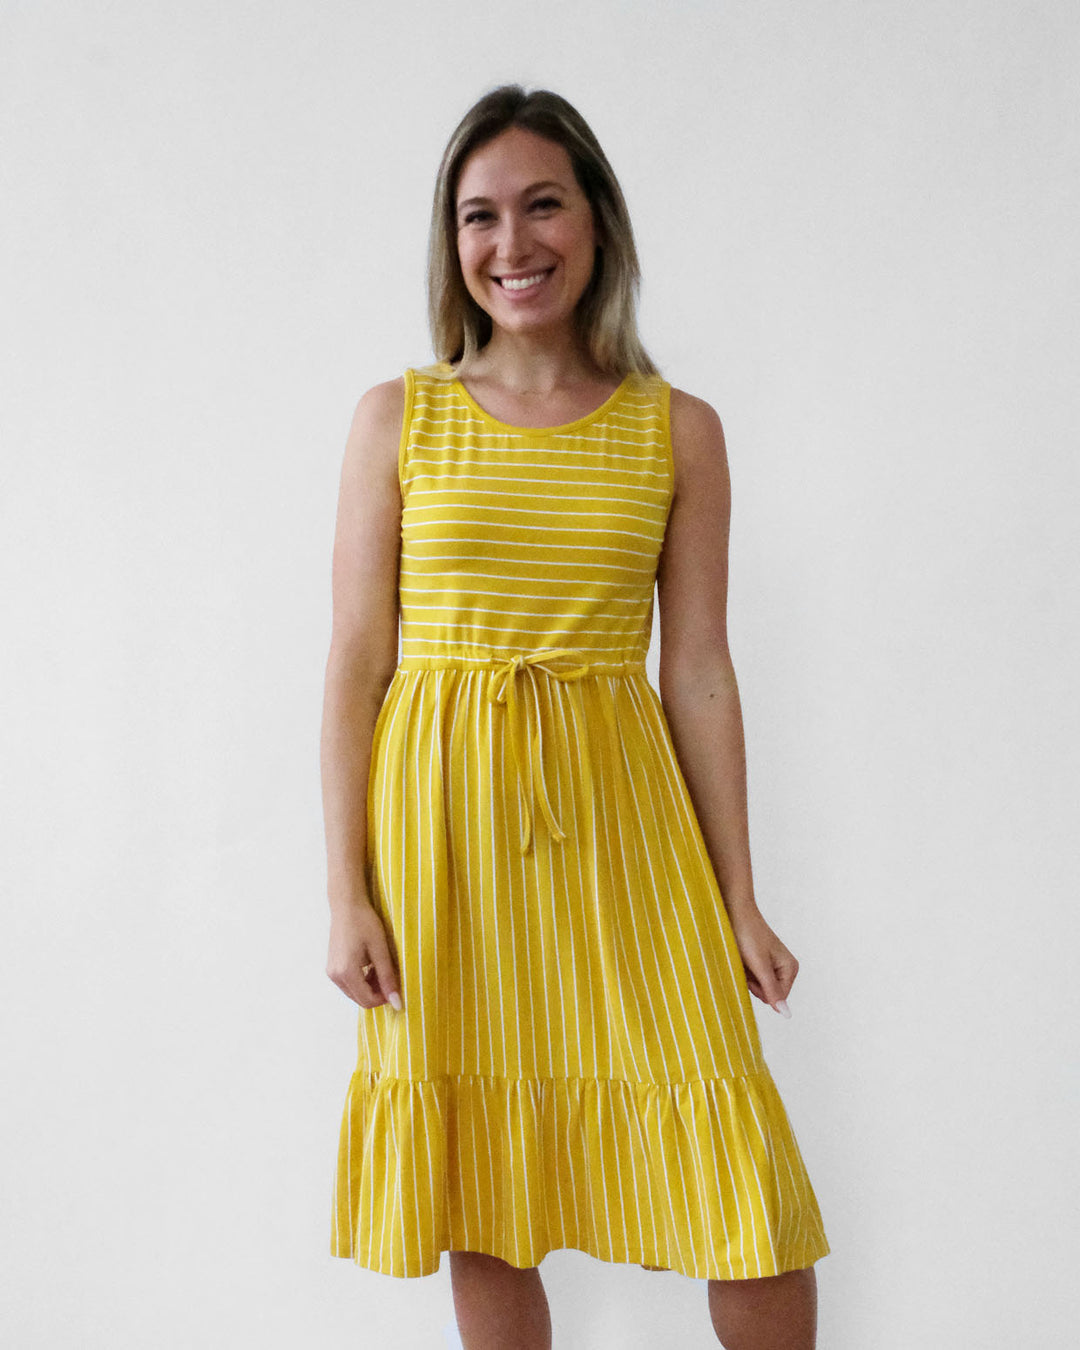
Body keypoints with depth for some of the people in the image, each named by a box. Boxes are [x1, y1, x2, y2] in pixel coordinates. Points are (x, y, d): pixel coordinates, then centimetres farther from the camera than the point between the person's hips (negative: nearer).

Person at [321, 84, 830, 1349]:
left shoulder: (678, 430, 5)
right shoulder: (397, 416, 3)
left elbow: (699, 671, 5)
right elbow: (355, 662, 2)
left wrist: (738, 900, 3)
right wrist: (346, 894, -5)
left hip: (617, 810, 1)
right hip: (441, 816, 0)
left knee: (750, 1208, 0)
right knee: (483, 1207, 8)